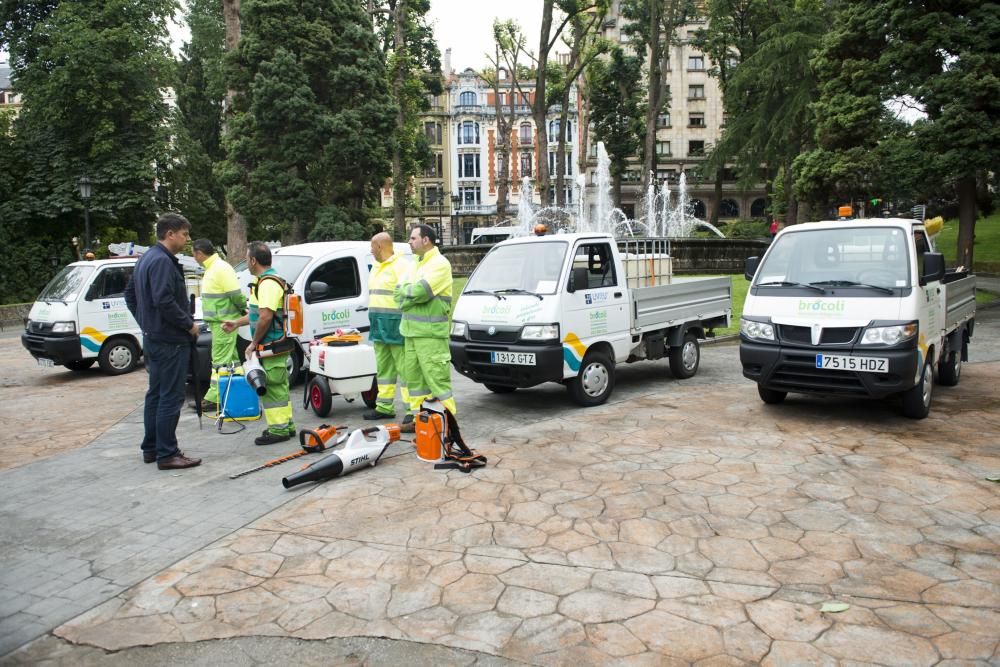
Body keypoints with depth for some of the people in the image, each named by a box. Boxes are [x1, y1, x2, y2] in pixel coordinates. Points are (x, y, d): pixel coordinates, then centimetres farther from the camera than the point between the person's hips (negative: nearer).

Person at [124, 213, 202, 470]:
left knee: (155, 395, 17)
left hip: (153, 338, 11)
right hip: (170, 341, -11)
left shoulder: (146, 259, 15)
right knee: (171, 398, -5)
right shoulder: (162, 261, -18)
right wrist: (189, 324, -16)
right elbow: (164, 302, -27)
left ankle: (151, 448, 25)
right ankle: (167, 454, 0)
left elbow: (130, 295, 23)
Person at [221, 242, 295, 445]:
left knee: (272, 388, -4)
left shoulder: (268, 283, -19)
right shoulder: (267, 280, 16)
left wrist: (253, 343, -18)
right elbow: (258, 312, 25)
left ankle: (278, 430, 2)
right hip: (277, 345, 10)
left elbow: (265, 317, -27)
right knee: (278, 387, 16)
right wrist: (237, 323, 26)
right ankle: (286, 425, 25)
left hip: (271, 346, -10)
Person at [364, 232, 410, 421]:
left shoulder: (400, 266, -10)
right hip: (379, 327, 9)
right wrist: (374, 323, 19)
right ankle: (384, 407, 21)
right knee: (383, 368, 13)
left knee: (404, 367, -7)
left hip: (396, 325, -9)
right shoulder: (376, 267, 20)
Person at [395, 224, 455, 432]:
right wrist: (412, 292, -9)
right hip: (411, 330, 9)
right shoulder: (417, 265, 20)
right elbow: (398, 292, 12)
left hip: (431, 332, -9)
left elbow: (420, 291, -21)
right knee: (413, 375, 12)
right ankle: (418, 417, 21)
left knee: (436, 377, -9)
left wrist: (405, 290, -1)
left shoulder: (439, 264, -9)